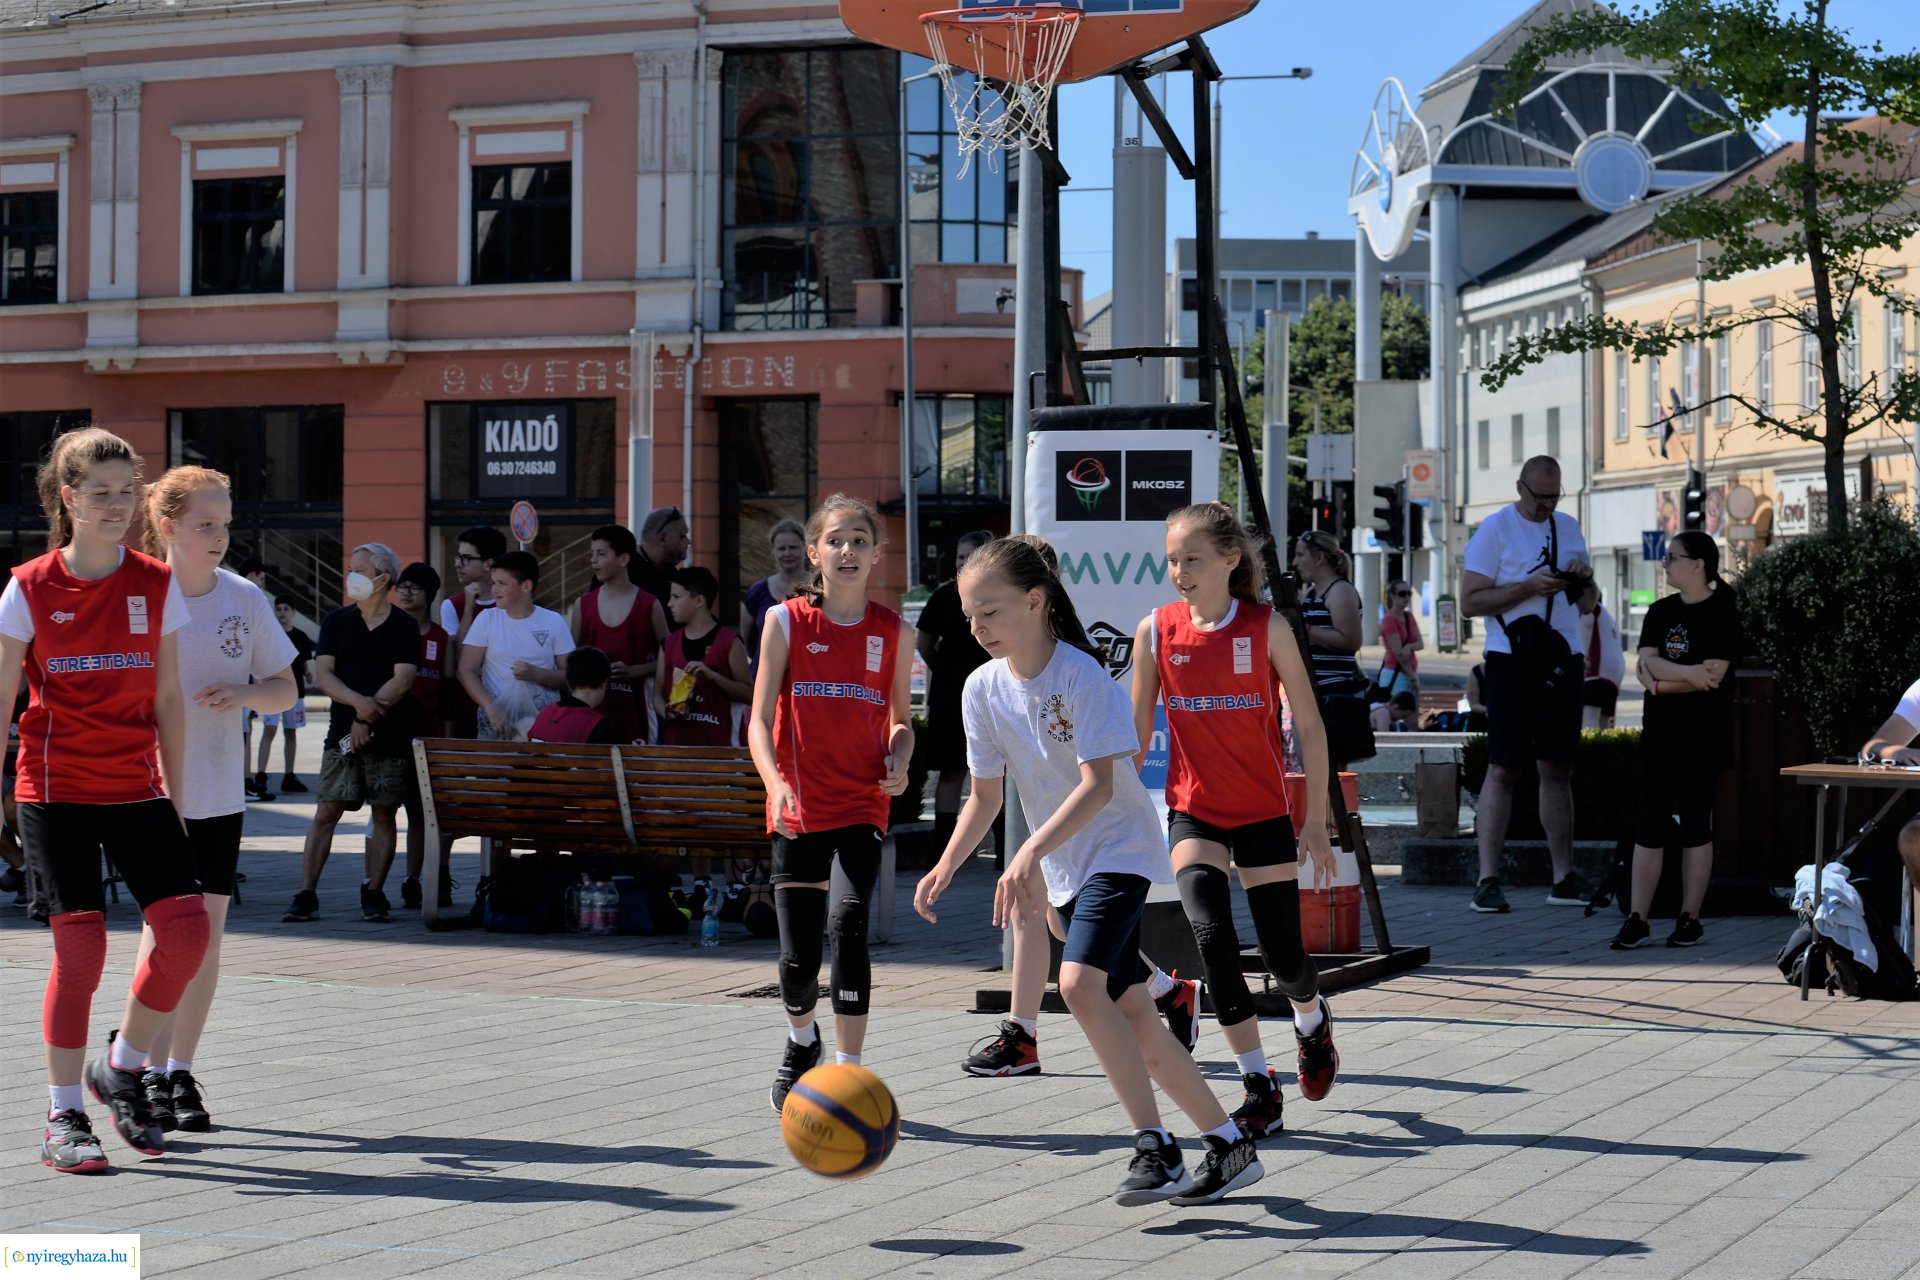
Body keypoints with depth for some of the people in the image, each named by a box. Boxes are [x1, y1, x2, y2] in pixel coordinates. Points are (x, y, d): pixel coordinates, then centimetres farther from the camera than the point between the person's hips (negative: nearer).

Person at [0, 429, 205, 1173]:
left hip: (136, 788, 3)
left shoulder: (157, 586, 5)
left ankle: (120, 1069, 14)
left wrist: (175, 797, 8)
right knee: (80, 943, -8)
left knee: (187, 925, -9)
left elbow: (168, 700, 10)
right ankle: (63, 1119, 6)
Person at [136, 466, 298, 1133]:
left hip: (220, 791, 3)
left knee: (206, 931, 5)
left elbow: (286, 688, 9)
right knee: (165, 925, -8)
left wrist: (246, 693, -13)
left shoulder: (245, 598, 2)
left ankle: (182, 1072, 16)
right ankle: (152, 1073, 1)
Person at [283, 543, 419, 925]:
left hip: (390, 736, -1)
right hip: (342, 734, 2)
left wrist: (367, 718, -13)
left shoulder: (403, 628, 3)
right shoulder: (336, 622, 11)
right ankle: (306, 895, -4)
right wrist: (359, 702, -14)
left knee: (385, 814, 1)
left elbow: (403, 681, -6)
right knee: (326, 812, -4)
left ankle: (373, 894, 9)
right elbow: (322, 675, 2)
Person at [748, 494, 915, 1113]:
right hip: (798, 809, 0)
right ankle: (801, 1041, 36)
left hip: (862, 806, 0)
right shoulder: (786, 621, 1)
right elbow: (760, 720, -1)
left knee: (848, 923, -22)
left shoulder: (894, 632, 5)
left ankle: (847, 1072, -16)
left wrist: (898, 762, -5)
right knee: (798, 957, 3)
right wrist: (775, 781, -18)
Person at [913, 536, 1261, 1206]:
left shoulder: (1081, 675, -20)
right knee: (1129, 1012, 8)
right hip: (1064, 867, 7)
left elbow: (1099, 782, -27)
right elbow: (986, 794, 6)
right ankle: (1229, 1144, 21)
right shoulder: (983, 688, -1)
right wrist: (943, 869, -6)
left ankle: (1156, 1149, -18)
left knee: (1079, 982, -25)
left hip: (1119, 849, -7)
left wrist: (1031, 853, -37)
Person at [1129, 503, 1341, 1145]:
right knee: (1213, 936, -19)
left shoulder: (1268, 627, -10)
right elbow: (1137, 733, 4)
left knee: (1284, 954, 2)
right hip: (1194, 811, 1)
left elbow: (1309, 727, -4)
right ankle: (1258, 1086, -6)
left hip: (1264, 811, -1)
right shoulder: (1156, 630, -5)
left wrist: (1316, 820, -5)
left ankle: (1311, 1020, 41)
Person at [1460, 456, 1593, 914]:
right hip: (1512, 658, -6)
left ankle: (1563, 876, 14)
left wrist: (1583, 578, -1)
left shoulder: (1568, 527, 13)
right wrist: (1530, 587, -19)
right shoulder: (1495, 530, -5)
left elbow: (1586, 595, 22)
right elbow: (1470, 602, -11)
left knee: (1558, 768, 10)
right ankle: (1487, 880, -6)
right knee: (1502, 769, -7)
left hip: (1561, 658, 6)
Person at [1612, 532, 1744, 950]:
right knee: (1649, 825, 2)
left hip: (1703, 736, -5)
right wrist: (1688, 673, -17)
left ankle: (1690, 919, 7)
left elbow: (1712, 676, -15)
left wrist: (1660, 683, -11)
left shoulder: (1721, 612, -5)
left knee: (1695, 824, 1)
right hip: (1659, 732, 5)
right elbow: (1648, 662, -1)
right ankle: (1637, 920, 2)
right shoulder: (1660, 612, 12)